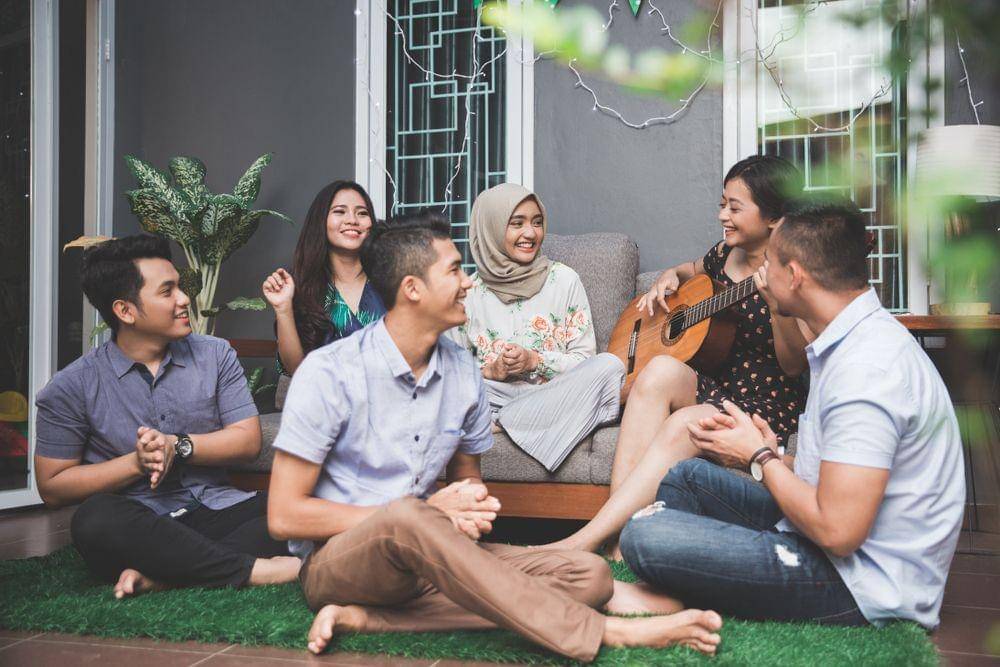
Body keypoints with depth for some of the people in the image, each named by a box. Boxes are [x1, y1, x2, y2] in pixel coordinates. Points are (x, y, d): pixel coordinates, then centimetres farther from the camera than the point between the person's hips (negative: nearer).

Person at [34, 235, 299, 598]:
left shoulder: (216, 354, 8)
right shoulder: (71, 387, 1)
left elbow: (248, 441, 3)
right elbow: (52, 487, 0)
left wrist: (178, 446, -12)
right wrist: (137, 462, -11)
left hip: (216, 513, 3)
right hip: (136, 527, -2)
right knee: (96, 517, -37)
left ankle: (162, 574, -31)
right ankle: (255, 568, -31)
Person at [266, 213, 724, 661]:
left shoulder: (463, 371, 3)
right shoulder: (329, 372, -13)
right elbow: (284, 517, -13)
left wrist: (471, 504, -10)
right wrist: (427, 514, -17)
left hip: (419, 555, 6)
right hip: (335, 561, -5)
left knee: (589, 574, -15)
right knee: (405, 518, -40)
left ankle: (367, 619, -24)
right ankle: (605, 634, -32)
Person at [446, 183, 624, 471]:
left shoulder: (564, 279, 5)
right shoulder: (469, 292, 6)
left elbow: (584, 359, 4)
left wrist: (535, 360, -11)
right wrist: (490, 370, -11)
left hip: (555, 394, 2)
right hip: (497, 395, -1)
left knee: (609, 364, -29)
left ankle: (499, 422, -26)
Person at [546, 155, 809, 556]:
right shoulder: (724, 256, 9)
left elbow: (795, 366, -16)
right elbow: (691, 270, 34)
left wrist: (778, 304, -33)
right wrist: (669, 277, 11)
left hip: (768, 407, -6)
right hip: (715, 388, 6)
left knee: (684, 424, -35)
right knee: (661, 370, -28)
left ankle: (586, 540, -36)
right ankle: (616, 542, -36)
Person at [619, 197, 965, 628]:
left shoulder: (866, 370, -25)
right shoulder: (853, 341, 9)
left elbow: (838, 531, -28)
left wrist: (760, 456, -13)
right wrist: (768, 453, 0)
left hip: (866, 589, -10)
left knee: (644, 537, -22)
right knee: (688, 476, 19)